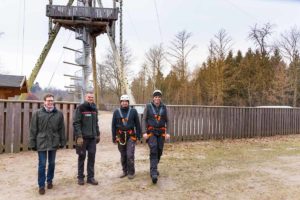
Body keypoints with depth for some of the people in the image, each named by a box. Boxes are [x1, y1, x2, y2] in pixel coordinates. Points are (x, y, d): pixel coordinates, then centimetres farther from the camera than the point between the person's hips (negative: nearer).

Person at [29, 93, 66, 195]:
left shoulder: (59, 114, 1)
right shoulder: (37, 113, -3)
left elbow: (61, 129, 5)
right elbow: (33, 130, -2)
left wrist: (62, 142, 5)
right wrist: (32, 143, -3)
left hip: (54, 143, 2)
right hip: (41, 143, -2)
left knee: (52, 163, 14)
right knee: (42, 165, 3)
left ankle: (50, 180, 33)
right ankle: (41, 185, 17)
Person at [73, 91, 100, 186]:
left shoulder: (94, 109, 11)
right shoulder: (80, 108, -7)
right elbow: (76, 123, -13)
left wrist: (98, 134, 14)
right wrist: (79, 136, -19)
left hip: (92, 137, 5)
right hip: (83, 137, -5)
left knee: (92, 157, 7)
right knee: (82, 157, 6)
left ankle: (91, 177, 17)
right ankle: (80, 177, 19)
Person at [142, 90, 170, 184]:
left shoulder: (164, 107, 5)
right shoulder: (148, 106, -1)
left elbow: (166, 121, 7)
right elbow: (144, 120, -2)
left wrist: (167, 132, -2)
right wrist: (144, 132, -11)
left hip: (161, 133, 3)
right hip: (151, 132, -3)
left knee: (159, 152, 8)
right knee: (153, 151, -17)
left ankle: (153, 169, 31)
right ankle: (154, 173, -19)